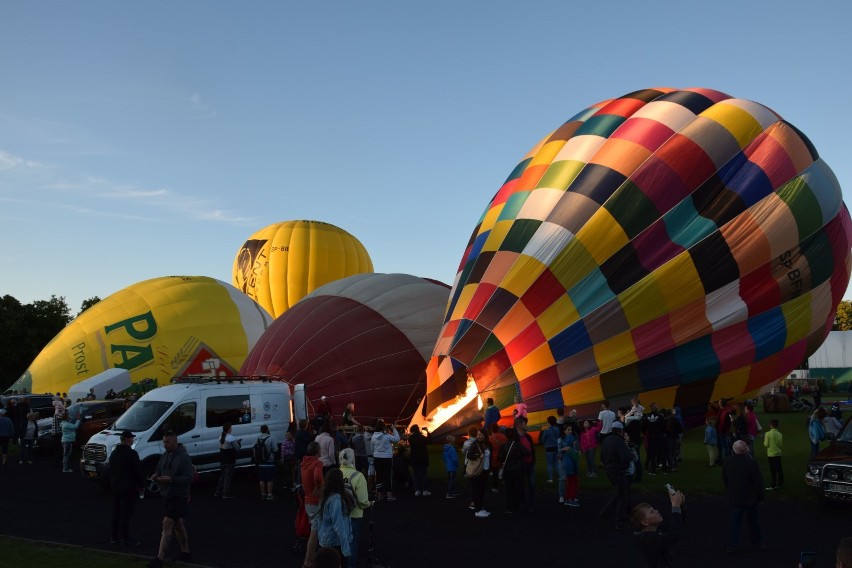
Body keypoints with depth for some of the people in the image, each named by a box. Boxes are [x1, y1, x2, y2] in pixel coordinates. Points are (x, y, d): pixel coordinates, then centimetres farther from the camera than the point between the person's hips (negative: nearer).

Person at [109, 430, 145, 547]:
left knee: (116, 513, 17)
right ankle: (125, 539, 1)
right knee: (126, 514, -3)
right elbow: (138, 471, -15)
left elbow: (111, 470, 17)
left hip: (115, 488, 8)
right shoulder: (131, 454, -18)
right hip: (129, 488, -8)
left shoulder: (114, 453, 10)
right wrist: (142, 485, -3)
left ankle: (114, 537, 25)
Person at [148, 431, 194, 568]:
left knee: (167, 523, -15)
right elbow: (159, 469, 19)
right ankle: (185, 553, 31)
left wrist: (171, 479, -30)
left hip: (179, 496, -9)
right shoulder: (165, 455, 8)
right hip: (167, 495, 9)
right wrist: (155, 476, -5)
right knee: (177, 524, 18)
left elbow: (189, 477, -22)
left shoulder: (184, 457, -17)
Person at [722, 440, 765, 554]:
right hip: (750, 498, -2)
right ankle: (757, 542, 30)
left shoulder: (727, 462, -2)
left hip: (734, 498, 3)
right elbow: (758, 481, -13)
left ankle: (732, 546, 1)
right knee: (753, 521, 15)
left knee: (734, 522, 4)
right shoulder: (751, 462, -17)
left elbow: (725, 481, 9)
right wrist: (760, 496, -2)